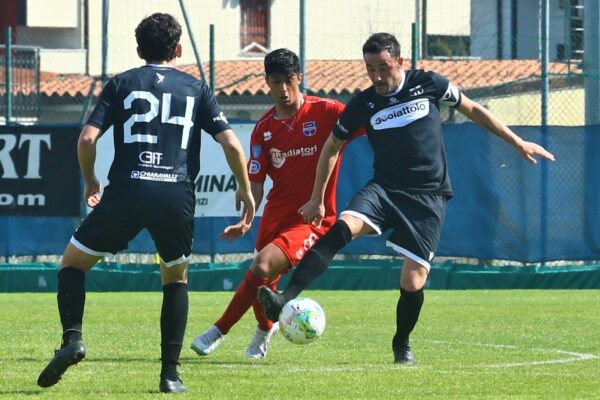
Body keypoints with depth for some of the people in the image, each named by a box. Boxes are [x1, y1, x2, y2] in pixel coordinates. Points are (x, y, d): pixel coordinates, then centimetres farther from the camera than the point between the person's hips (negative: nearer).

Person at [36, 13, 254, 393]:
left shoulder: (121, 84, 11)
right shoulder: (196, 89, 14)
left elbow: (88, 138, 1)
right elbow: (232, 144, 5)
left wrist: (89, 180, 19)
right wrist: (245, 190, 19)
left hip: (127, 190, -1)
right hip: (177, 197, 1)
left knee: (73, 263, 17)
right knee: (176, 279, 23)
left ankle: (73, 337, -8)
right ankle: (170, 373, 12)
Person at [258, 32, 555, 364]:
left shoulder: (428, 84, -1)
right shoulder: (361, 105, 1)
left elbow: (472, 110, 12)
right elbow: (331, 147, 15)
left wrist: (517, 142, 13)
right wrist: (317, 198, 15)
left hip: (428, 197, -1)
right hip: (385, 188, 1)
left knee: (412, 282, -9)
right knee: (343, 227, -28)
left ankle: (402, 344, 20)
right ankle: (285, 300, -38)